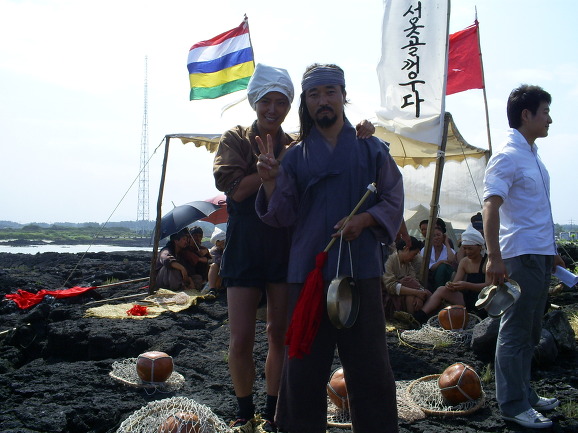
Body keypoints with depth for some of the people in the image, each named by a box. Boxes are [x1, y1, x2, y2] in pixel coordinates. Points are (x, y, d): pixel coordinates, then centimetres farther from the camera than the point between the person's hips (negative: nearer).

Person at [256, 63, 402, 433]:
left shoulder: (371, 149, 8)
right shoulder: (296, 156, 11)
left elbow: (393, 202, 6)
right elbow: (283, 215, 6)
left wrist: (363, 220, -13)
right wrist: (270, 181, -12)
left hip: (361, 268, -1)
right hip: (307, 272, 2)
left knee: (368, 363, 3)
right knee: (303, 365, 7)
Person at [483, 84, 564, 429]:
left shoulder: (533, 155, 16)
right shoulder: (507, 157, -13)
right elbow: (491, 207, -22)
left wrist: (551, 250, 23)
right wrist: (494, 258, -28)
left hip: (541, 255, 10)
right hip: (521, 255, -9)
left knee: (531, 331, 17)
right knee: (516, 332, -2)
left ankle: (525, 393, 29)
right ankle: (513, 404, 7)